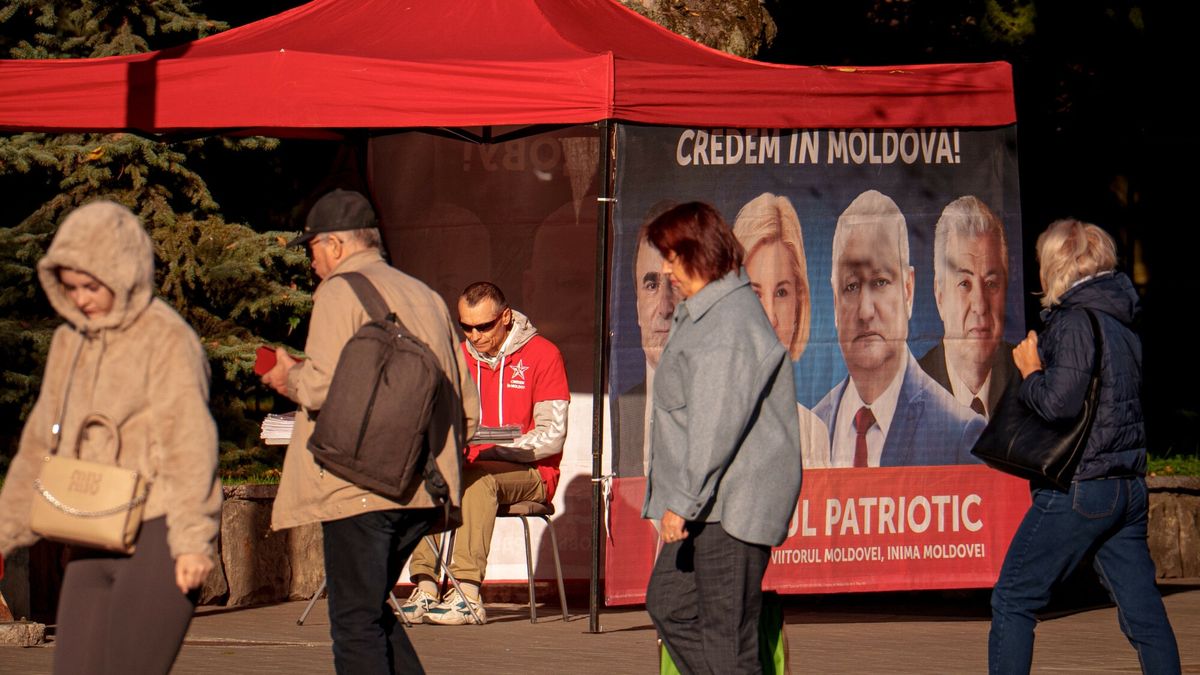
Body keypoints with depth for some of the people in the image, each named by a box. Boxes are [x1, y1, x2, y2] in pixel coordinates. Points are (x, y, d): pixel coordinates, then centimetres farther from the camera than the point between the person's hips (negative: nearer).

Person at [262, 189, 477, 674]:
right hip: (425, 492, 7)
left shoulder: (340, 292, -4)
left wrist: (290, 378, 3)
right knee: (372, 611, 18)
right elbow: (466, 410, 16)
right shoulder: (426, 297, 18)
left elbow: (325, 386, -18)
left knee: (355, 622, -3)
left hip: (359, 489, -7)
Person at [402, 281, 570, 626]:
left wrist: (495, 450, -23)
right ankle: (425, 588, -31)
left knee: (478, 479, -36)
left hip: (529, 472, -5)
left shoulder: (542, 355, -4)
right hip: (472, 465, 5)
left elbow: (553, 436, -11)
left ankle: (467, 596, -43)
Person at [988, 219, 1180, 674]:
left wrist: (1031, 372, -2)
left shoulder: (1075, 322, -12)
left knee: (1013, 600, 1)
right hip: (1129, 489, 8)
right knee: (1143, 611, 7)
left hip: (1079, 487, -8)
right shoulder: (1121, 324, 16)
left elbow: (1059, 402, -22)